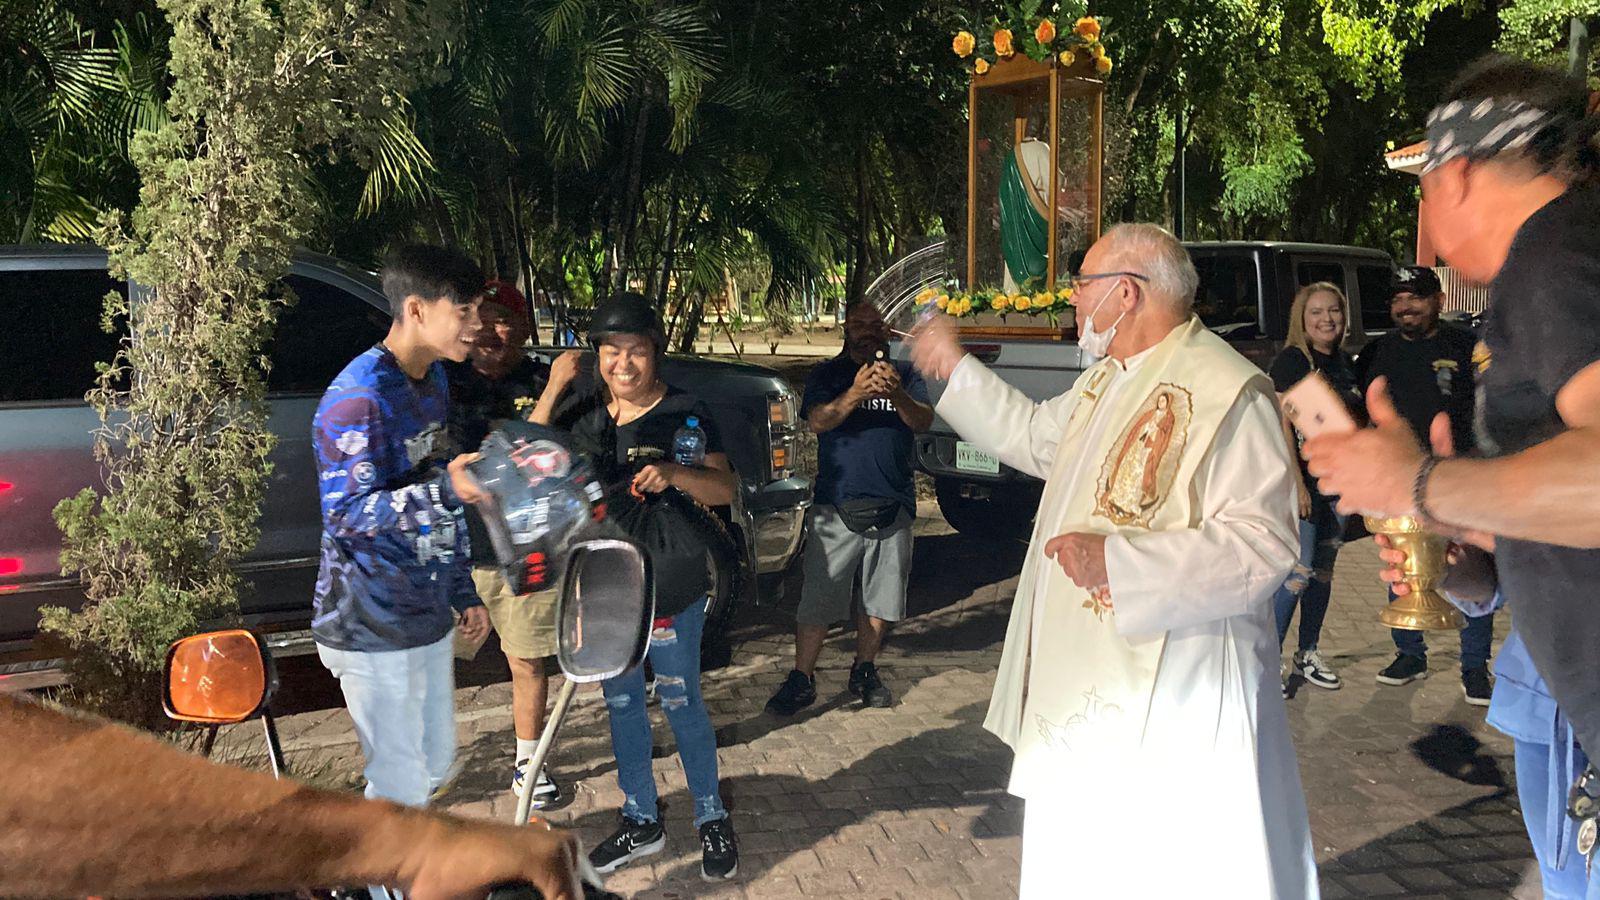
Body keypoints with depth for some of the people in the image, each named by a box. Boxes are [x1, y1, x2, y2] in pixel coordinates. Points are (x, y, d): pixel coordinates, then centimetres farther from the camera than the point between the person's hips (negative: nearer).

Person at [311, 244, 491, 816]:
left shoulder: (434, 381, 10)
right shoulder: (358, 396, -20)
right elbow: (345, 512, -24)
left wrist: (463, 591, 18)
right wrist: (446, 490, -36)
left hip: (427, 614, 9)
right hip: (373, 627, -9)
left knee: (436, 763, 19)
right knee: (402, 781, 0)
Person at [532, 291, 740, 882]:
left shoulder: (684, 413, -8)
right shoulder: (588, 416, 7)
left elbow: (725, 489, -15)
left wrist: (672, 473, -34)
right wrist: (553, 389, -9)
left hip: (671, 586, -5)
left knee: (681, 704, 3)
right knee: (621, 704, 14)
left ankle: (712, 821, 19)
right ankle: (641, 822, 29)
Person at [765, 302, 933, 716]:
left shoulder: (904, 374, 11)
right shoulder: (827, 374, 7)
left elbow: (924, 422, -5)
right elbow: (818, 421, -10)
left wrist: (897, 395, -27)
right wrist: (855, 394, -29)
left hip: (893, 506, 3)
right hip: (836, 506, -2)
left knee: (882, 599, 11)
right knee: (817, 598, -4)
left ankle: (864, 671, 27)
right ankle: (801, 680, 5)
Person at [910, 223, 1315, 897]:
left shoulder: (1225, 392, -19)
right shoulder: (1108, 380, 12)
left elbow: (1263, 541, -26)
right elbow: (1034, 437, 30)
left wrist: (1117, 561, -30)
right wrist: (956, 370, 29)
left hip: (1173, 698, -9)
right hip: (1089, 686, 9)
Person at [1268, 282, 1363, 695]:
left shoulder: (1345, 363, 13)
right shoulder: (1291, 360, -9)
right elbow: (1282, 425, -15)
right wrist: (1296, 483, -21)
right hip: (1303, 481, -7)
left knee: (1323, 570, 13)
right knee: (1299, 572, -10)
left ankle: (1307, 654, 24)